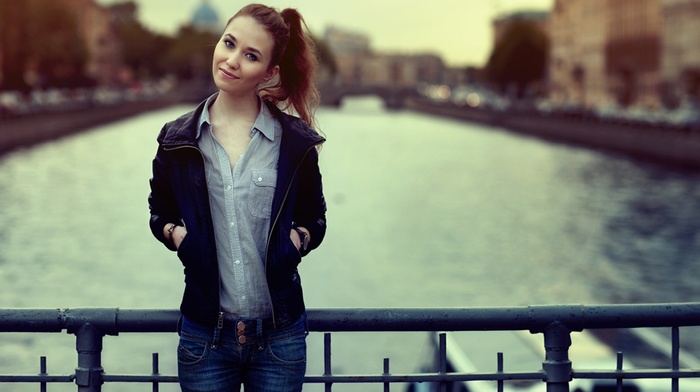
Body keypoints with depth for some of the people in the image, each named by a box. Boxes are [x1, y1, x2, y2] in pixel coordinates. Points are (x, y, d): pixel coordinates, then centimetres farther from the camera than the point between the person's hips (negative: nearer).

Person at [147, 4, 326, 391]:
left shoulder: (295, 142, -1)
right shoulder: (178, 141, 1)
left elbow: (315, 221, 10)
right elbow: (159, 212, 14)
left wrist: (297, 240, -11)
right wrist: (175, 234, -7)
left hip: (279, 335, 0)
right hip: (205, 336, 1)